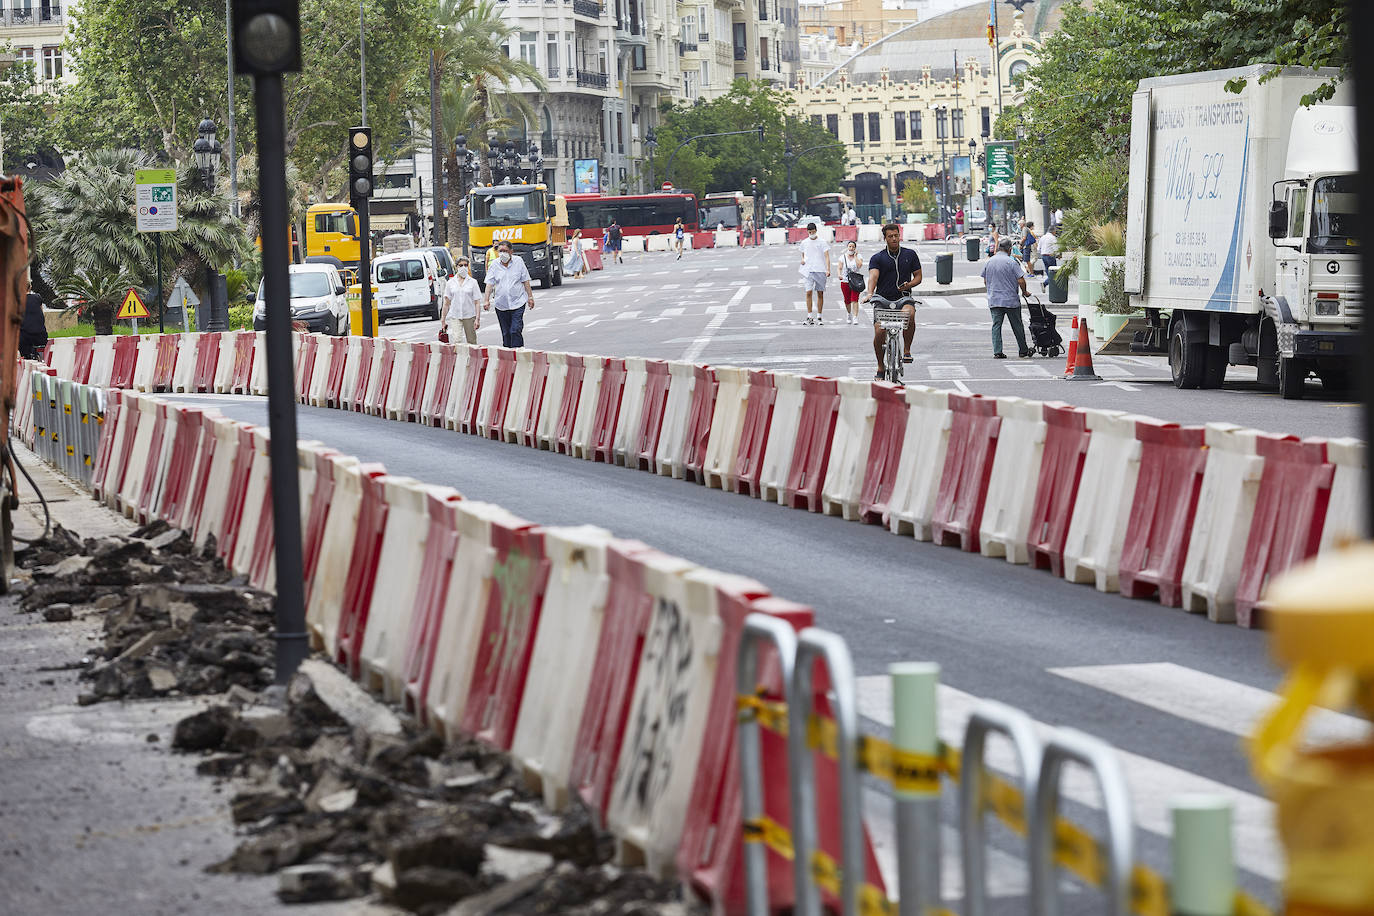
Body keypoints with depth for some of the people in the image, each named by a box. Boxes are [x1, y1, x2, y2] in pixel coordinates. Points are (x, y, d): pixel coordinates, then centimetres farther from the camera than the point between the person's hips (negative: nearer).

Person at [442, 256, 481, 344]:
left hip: (469, 316, 0)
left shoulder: (473, 282, 4)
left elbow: (476, 302, 1)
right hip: (454, 317, 0)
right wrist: (444, 321, 6)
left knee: (472, 342, 1)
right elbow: (446, 303, 9)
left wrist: (477, 318, -8)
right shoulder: (450, 283, 7)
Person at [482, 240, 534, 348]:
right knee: (506, 333, 8)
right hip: (501, 305, 2)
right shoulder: (494, 265, 4)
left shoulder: (518, 262, 3)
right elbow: (490, 284, -1)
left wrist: (530, 297, 4)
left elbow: (525, 281, 7)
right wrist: (486, 300, -11)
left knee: (516, 331, -13)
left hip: (518, 303, -2)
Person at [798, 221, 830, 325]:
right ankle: (809, 317, -7)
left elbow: (827, 256, -7)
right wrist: (802, 260, 0)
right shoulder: (804, 242, 10)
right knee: (808, 292, -9)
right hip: (808, 270, 2)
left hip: (820, 270, -2)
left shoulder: (821, 242, 0)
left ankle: (819, 317, 9)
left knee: (820, 294, 2)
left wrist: (828, 269, -20)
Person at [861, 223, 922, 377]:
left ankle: (907, 350, -18)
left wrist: (909, 285, -10)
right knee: (879, 332, -14)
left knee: (909, 314, -35)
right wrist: (870, 293, -32)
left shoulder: (910, 255, 10)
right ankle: (880, 368, 7)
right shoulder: (877, 258, 4)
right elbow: (873, 276, -12)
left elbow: (918, 276, 13)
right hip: (883, 300, 0)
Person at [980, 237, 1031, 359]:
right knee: (1017, 326, 9)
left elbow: (985, 282, 12)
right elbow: (1021, 280, -12)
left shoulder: (988, 262, 4)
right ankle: (1023, 350, 19)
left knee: (996, 326, 4)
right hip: (1011, 300, -3)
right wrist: (1024, 292, 6)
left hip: (994, 300, 3)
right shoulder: (1012, 262, -10)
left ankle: (997, 352, -4)